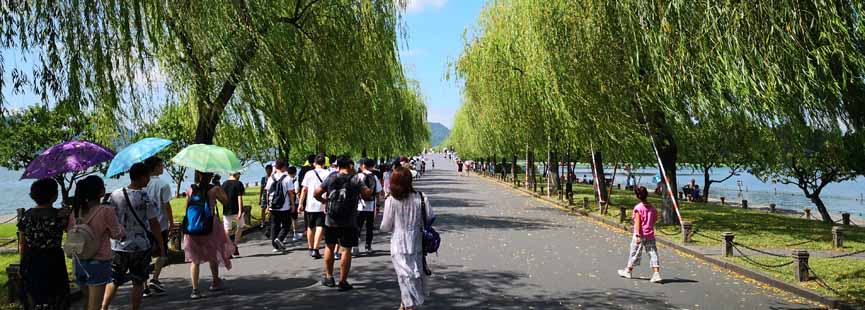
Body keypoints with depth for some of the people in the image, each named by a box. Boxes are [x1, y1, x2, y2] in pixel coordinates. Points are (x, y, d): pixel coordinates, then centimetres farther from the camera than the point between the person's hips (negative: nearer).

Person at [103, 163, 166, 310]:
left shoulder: (115, 195, -2)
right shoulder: (145, 198, -14)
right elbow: (154, 224, -10)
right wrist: (161, 246, -1)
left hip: (118, 246, 3)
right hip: (141, 246, -3)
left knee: (114, 281, 17)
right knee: (138, 282, 10)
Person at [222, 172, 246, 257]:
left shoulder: (224, 184, 7)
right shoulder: (238, 183, -7)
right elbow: (239, 198, -14)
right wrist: (240, 211, -17)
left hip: (226, 211, 4)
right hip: (236, 210, -3)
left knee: (227, 229, 5)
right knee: (240, 226, 17)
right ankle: (235, 246, 9)